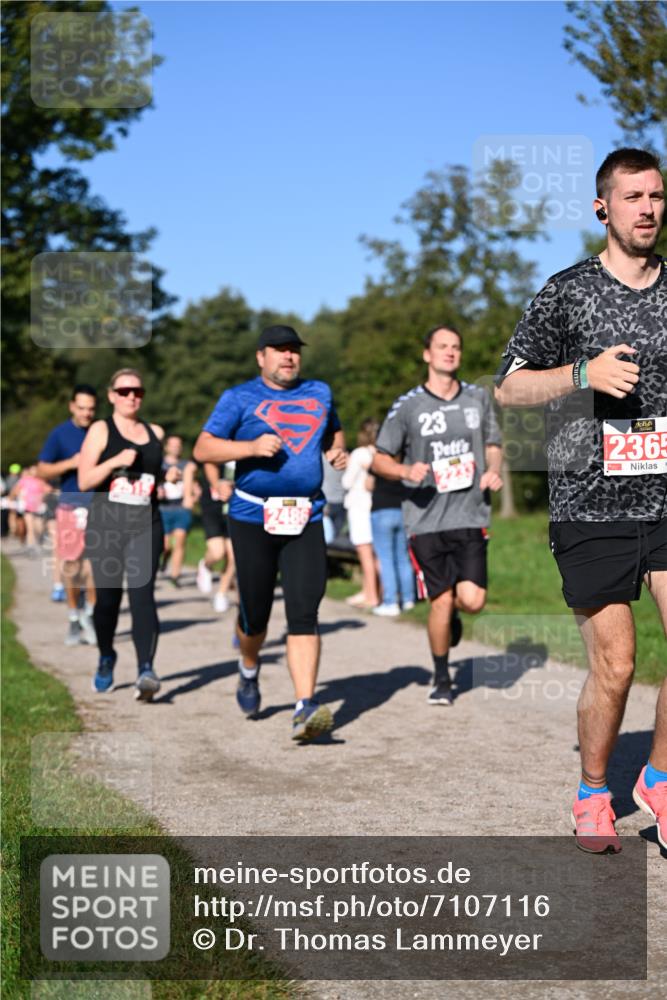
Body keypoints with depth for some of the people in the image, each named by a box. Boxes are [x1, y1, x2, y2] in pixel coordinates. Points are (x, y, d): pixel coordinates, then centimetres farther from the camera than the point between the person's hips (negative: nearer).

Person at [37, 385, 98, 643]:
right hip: (70, 506, 0)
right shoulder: (60, 434, 0)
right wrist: (70, 463, -14)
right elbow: (42, 470, 0)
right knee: (71, 567, 5)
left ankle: (89, 614, 9)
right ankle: (74, 619, 19)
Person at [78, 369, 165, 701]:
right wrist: (116, 462, -20)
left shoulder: (155, 434, 12)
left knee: (142, 593, -15)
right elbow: (84, 480, -8)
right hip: (105, 525, -1)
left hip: (145, 527, 1)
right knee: (107, 598, 7)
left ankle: (146, 670, -24)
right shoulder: (101, 430, 2)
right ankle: (106, 659, 33)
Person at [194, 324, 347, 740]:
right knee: (255, 614, 7)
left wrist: (338, 450, 8)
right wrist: (251, 447, -18)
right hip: (253, 518, -2)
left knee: (304, 614, -11)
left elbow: (333, 432, 32)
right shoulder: (239, 397, 2)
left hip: (306, 519, 2)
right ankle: (249, 669, 40)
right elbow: (203, 448, -3)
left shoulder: (320, 393, 14)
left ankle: (305, 707, -14)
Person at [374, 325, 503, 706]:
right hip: (426, 519, -2)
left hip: (471, 516, 2)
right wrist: (406, 470, -15)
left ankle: (452, 613, 28)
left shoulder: (479, 397, 10)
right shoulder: (408, 406, 1)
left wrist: (493, 470, 0)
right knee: (441, 600, -2)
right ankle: (442, 678, 19)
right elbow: (380, 458, 6)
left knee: (473, 600, -11)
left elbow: (493, 444, 21)